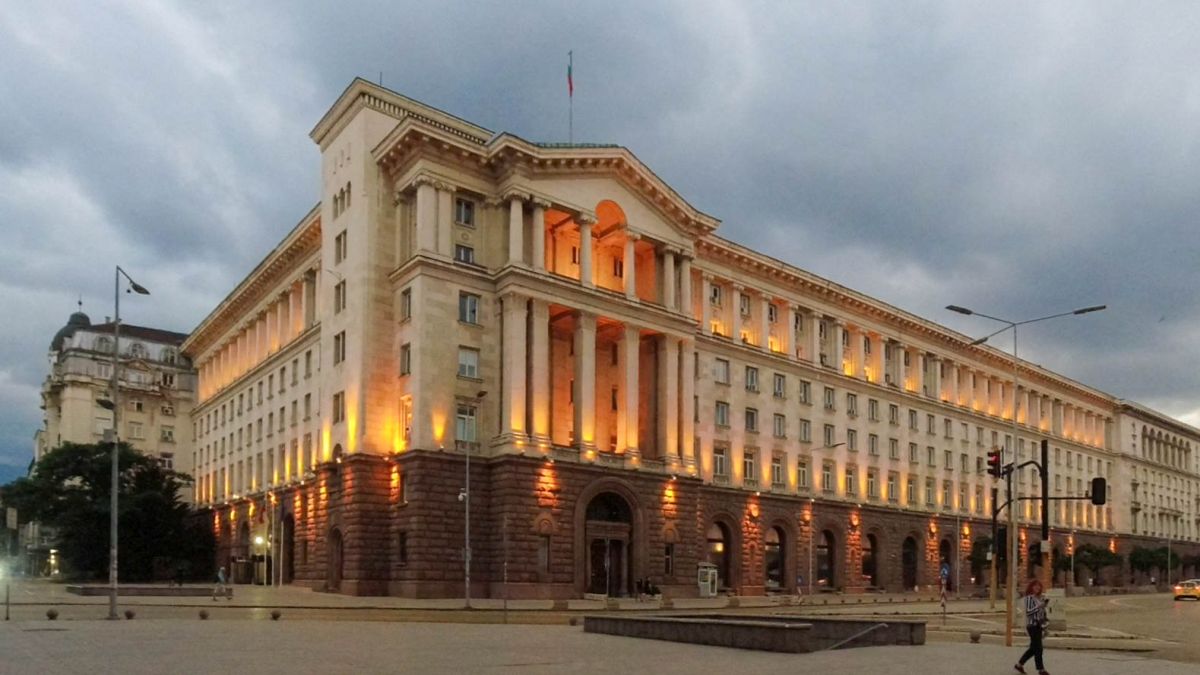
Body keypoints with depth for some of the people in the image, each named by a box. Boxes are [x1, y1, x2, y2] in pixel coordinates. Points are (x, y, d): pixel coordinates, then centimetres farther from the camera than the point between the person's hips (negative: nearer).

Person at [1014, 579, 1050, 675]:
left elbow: (1042, 613, 17)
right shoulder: (1029, 598, -9)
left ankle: (1019, 665, 22)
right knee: (1038, 648, -7)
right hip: (1032, 625, -8)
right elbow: (1028, 612, -17)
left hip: (1039, 625, 8)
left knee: (1033, 648, 12)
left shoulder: (1040, 598, 12)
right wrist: (1039, 606, -24)